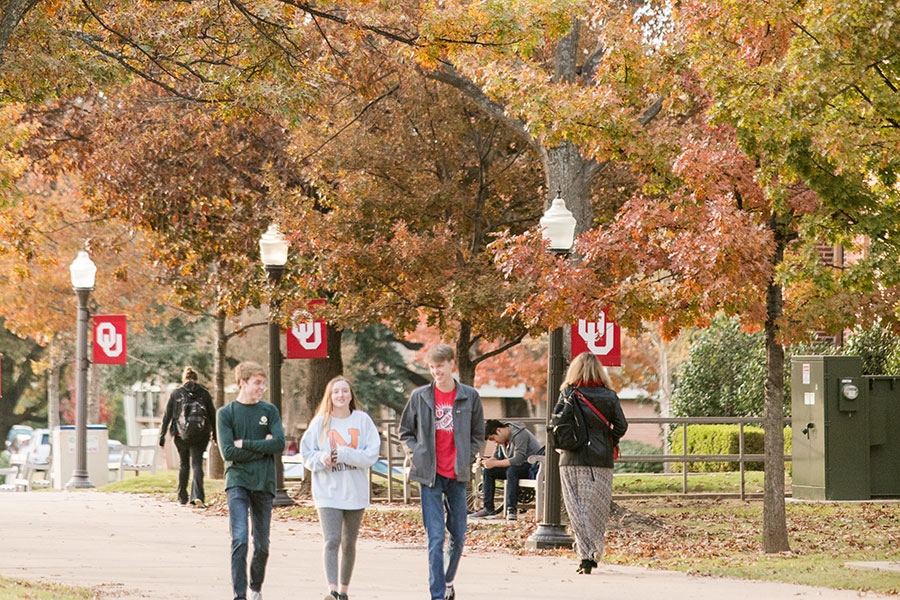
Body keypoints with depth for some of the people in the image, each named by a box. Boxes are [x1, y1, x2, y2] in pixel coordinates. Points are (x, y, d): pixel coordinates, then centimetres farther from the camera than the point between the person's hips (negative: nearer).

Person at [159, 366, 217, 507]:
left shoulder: (175, 393, 3)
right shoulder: (204, 393, 3)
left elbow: (167, 416, 2)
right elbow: (212, 415, 7)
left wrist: (162, 437, 6)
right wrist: (215, 436, 18)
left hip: (181, 435, 1)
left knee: (183, 465, 16)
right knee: (197, 464, -1)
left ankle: (182, 498, 20)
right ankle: (197, 496, -20)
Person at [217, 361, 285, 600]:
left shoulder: (270, 411, 8)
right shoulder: (226, 413, 2)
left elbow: (279, 444, -7)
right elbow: (228, 452, -8)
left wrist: (245, 443, -10)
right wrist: (263, 447, -6)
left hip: (264, 483, 3)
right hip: (237, 482, -3)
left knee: (262, 544, 8)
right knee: (240, 539, -14)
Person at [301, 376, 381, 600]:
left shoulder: (363, 420, 1)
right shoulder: (320, 422, 1)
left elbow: (372, 454, -7)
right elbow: (307, 454, 4)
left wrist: (343, 454, -18)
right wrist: (321, 458, -17)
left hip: (356, 492, 2)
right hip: (328, 491, -2)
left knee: (349, 543, 12)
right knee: (332, 540, -15)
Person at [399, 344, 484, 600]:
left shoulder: (469, 396, 2)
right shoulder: (420, 396, 1)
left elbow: (478, 435, 11)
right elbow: (405, 432, 11)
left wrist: (466, 460, -1)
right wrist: (416, 454, -4)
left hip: (457, 475, 2)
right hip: (430, 475, -2)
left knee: (459, 536, 9)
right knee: (435, 538, -7)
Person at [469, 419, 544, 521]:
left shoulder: (520, 435, -23)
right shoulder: (502, 438, 5)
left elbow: (518, 459, -31)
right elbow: (497, 457, 12)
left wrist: (494, 463, -29)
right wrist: (486, 461, -12)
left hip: (532, 467, -9)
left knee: (512, 470, -38)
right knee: (487, 470, -5)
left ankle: (511, 509, -36)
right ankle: (488, 508, -7)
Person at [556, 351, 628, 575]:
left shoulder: (568, 394, -2)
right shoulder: (609, 396, 1)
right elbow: (621, 426, -3)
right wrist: (609, 443, 13)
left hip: (573, 459, -1)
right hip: (602, 460, 1)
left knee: (578, 509, 1)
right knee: (598, 510, 10)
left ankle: (585, 556, -9)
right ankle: (594, 554, 11)